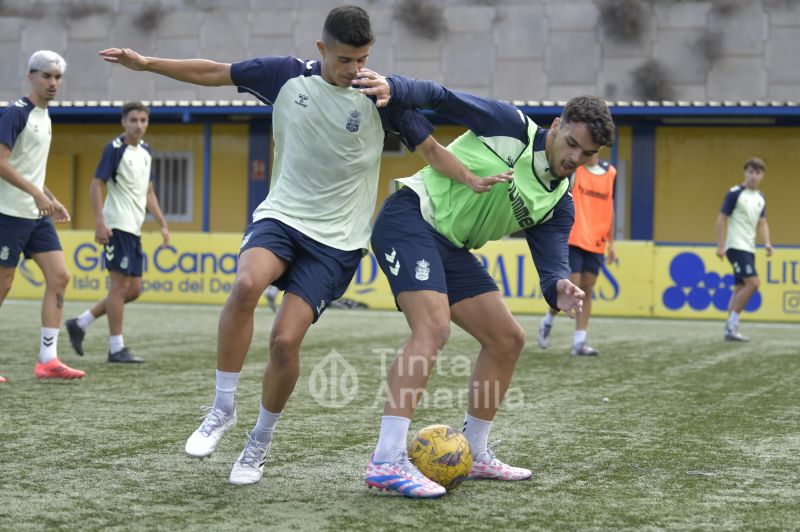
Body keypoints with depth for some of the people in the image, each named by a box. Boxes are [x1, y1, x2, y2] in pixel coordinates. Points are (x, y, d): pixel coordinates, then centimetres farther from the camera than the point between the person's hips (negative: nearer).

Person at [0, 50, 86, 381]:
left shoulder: (44, 116, 15)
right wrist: (36, 193, -24)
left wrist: (51, 200, 19)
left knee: (59, 277, -1)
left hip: (38, 216, 8)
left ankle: (47, 360, 0)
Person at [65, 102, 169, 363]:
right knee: (120, 285, -6)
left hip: (134, 228, 8)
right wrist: (100, 222, -21)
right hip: (117, 226, -8)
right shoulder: (115, 149, -8)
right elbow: (96, 185, -12)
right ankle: (116, 348, -1)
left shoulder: (146, 151, 14)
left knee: (133, 290, 9)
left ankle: (80, 324, 18)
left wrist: (162, 224, 17)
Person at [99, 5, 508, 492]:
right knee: (247, 284, -31)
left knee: (285, 340, -14)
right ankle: (223, 408, -13)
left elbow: (431, 150, -3)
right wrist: (145, 63, 4)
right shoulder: (288, 76, -2)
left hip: (337, 239, -1)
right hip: (281, 216, 1)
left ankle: (261, 441, 13)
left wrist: (475, 181, -19)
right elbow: (213, 73, 6)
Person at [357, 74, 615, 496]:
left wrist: (560, 290, -28)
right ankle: (385, 462, -31)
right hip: (410, 218, -8)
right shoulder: (511, 127, -9)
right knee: (433, 328, -27)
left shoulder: (558, 204, 7)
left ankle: (472, 454, 22)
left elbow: (553, 265, -4)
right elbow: (440, 97, -12)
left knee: (507, 340, 9)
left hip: (452, 249, 9)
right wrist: (393, 88, -32)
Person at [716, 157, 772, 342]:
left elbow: (762, 222, 17)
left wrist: (767, 243, -1)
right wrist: (720, 246, -13)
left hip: (749, 248, 8)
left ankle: (730, 330, 11)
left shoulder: (760, 198, 13)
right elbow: (722, 219, -8)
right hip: (736, 246, -8)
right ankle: (732, 325, -12)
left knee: (740, 288, 7)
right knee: (753, 282, -18)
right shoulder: (735, 193, -8)